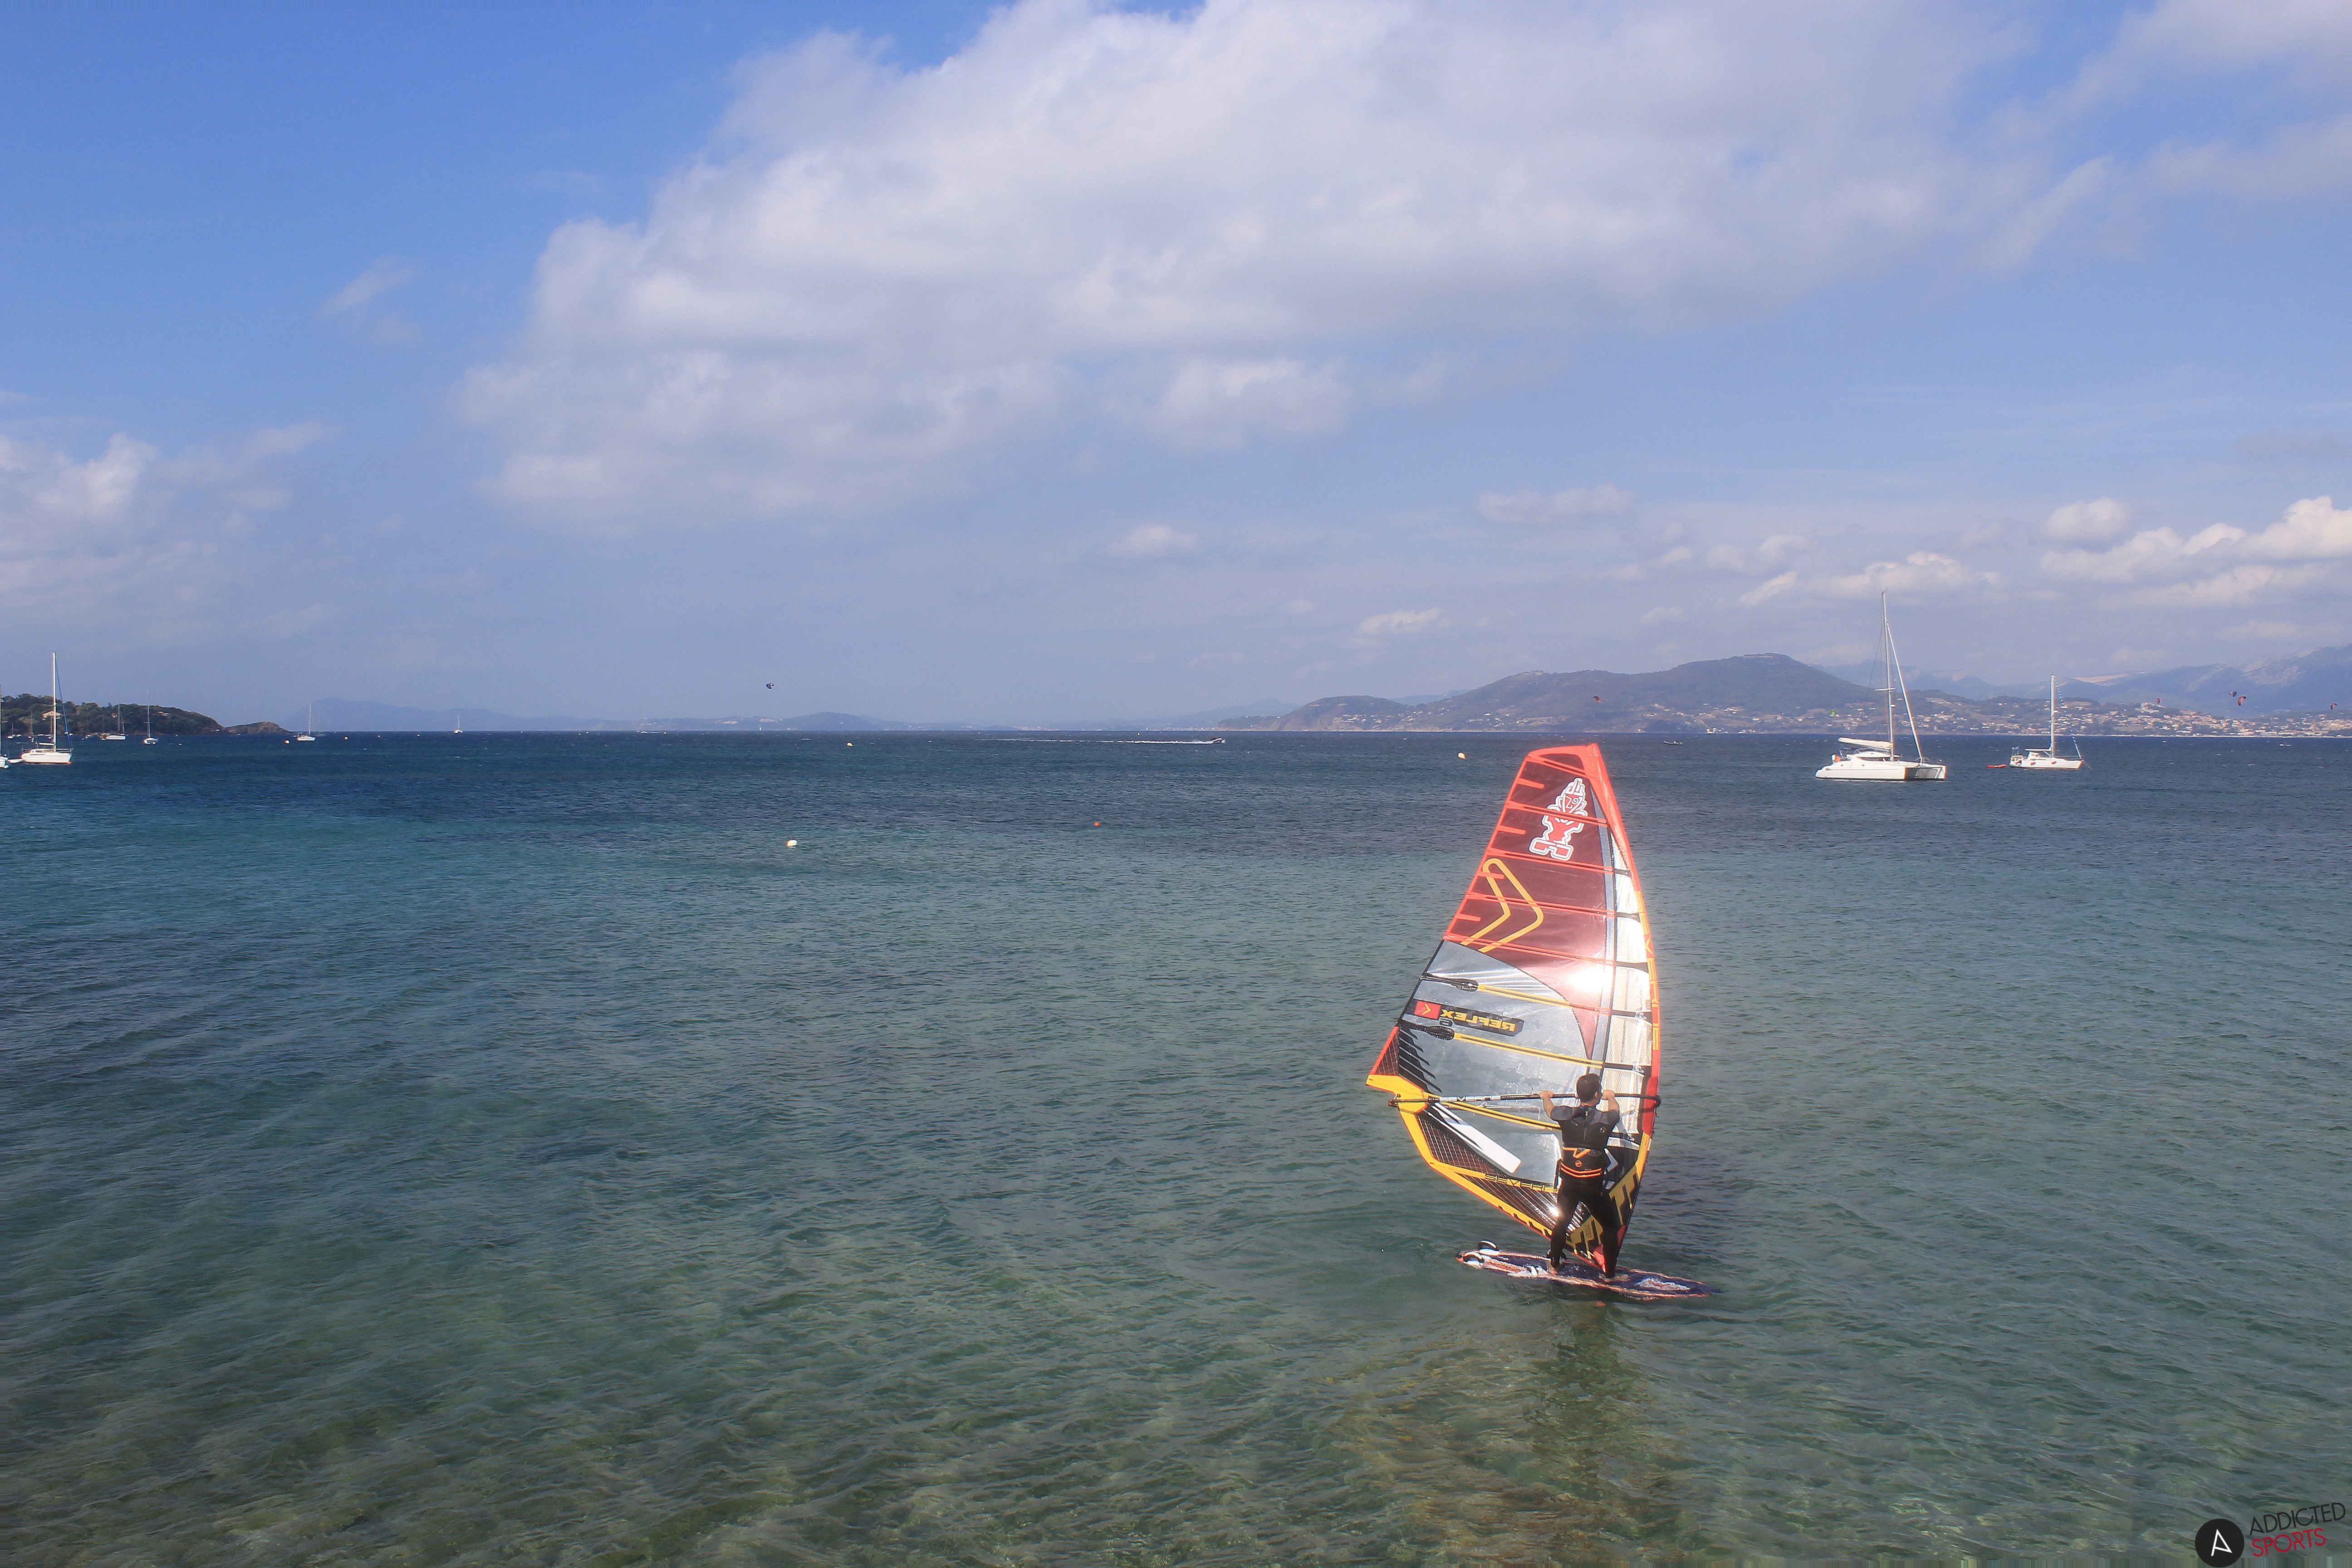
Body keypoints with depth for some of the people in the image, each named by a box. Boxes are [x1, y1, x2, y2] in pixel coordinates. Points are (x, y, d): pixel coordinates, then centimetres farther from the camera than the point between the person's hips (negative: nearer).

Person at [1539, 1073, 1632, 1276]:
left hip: (1569, 1184, 3)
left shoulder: (1566, 1115, -7)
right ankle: (1610, 1272, 17)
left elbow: (1550, 1110, 19)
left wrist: (1545, 1097, 43)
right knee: (1611, 1228, 14)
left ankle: (1554, 1266, 34)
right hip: (1594, 1187, -3)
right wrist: (1611, 1098, 39)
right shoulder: (1606, 1119, -12)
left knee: (1562, 1223, 22)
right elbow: (1615, 1111, 15)